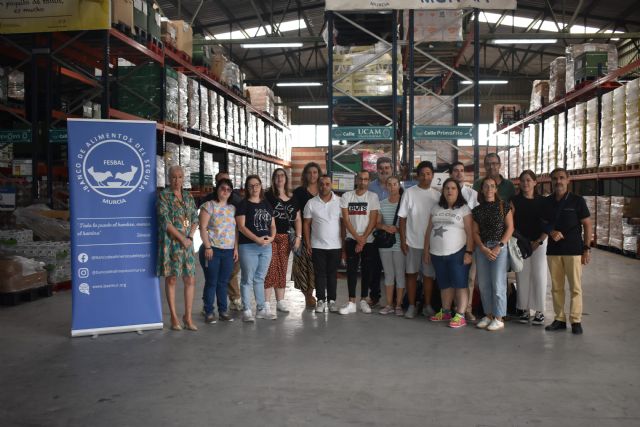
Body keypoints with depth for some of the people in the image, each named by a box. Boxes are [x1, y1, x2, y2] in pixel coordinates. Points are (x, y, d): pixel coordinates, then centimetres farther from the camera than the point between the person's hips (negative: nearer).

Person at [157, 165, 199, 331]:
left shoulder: (188, 196, 13)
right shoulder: (163, 195, -3)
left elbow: (195, 218, 11)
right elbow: (165, 221, -11)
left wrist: (190, 237, -5)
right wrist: (182, 238, -12)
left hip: (188, 242, 5)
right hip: (170, 242, -5)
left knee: (190, 279, 3)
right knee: (171, 279, 1)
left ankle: (188, 317, 11)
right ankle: (174, 317, 9)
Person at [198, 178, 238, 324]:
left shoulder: (232, 208, 14)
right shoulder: (209, 206, -2)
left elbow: (235, 229, 14)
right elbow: (203, 228, -8)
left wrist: (236, 248, 7)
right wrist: (207, 246, -15)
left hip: (228, 251, 5)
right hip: (212, 250, -5)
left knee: (223, 282, 9)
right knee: (211, 282, 0)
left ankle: (223, 310, 18)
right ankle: (209, 312, 9)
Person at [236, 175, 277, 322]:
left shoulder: (267, 205, 13)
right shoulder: (243, 205, -3)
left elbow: (272, 225, 16)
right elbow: (241, 226, -11)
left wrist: (272, 237, -5)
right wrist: (257, 239, -19)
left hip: (266, 246, 5)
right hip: (248, 246, -5)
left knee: (260, 278, 14)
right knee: (247, 279, -1)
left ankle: (262, 308, 20)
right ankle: (247, 311, 4)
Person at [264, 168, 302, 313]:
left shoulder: (292, 200, 14)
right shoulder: (268, 196, 0)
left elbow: (297, 219, 14)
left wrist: (298, 237, 3)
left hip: (285, 237, 5)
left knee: (282, 269, 9)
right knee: (270, 268, -9)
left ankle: (280, 301, 17)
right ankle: (266, 303, -4)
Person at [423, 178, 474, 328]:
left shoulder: (464, 209, -1)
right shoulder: (436, 209, 13)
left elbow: (470, 232, -7)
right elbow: (429, 231, 14)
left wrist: (468, 252, -14)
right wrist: (426, 251, 11)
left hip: (457, 254, -5)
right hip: (437, 254, 5)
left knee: (460, 284, -3)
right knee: (444, 284, 13)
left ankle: (460, 316, -2)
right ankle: (445, 312, 23)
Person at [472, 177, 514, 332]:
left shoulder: (504, 206, 2)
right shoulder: (477, 210, 10)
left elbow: (510, 227, -2)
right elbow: (475, 232, 7)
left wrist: (499, 246, -12)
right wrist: (483, 248, -8)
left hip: (499, 247, -4)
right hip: (482, 248, 4)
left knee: (498, 283, -6)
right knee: (483, 284, 5)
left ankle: (499, 318, 2)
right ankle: (488, 315, 16)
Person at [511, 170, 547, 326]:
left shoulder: (542, 201, 3)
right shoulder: (515, 200, 4)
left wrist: (539, 241, -9)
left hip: (539, 243, -1)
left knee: (539, 276, -2)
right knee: (523, 276, 2)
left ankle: (539, 311, 6)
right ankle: (525, 310, 11)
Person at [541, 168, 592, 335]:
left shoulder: (577, 200, -3)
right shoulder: (546, 202, 7)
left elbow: (587, 225, -1)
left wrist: (587, 248, -6)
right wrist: (551, 232, -6)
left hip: (574, 250, -3)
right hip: (553, 250, 4)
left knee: (575, 287, -1)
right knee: (556, 287, 7)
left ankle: (576, 321, 6)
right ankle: (559, 319, 15)